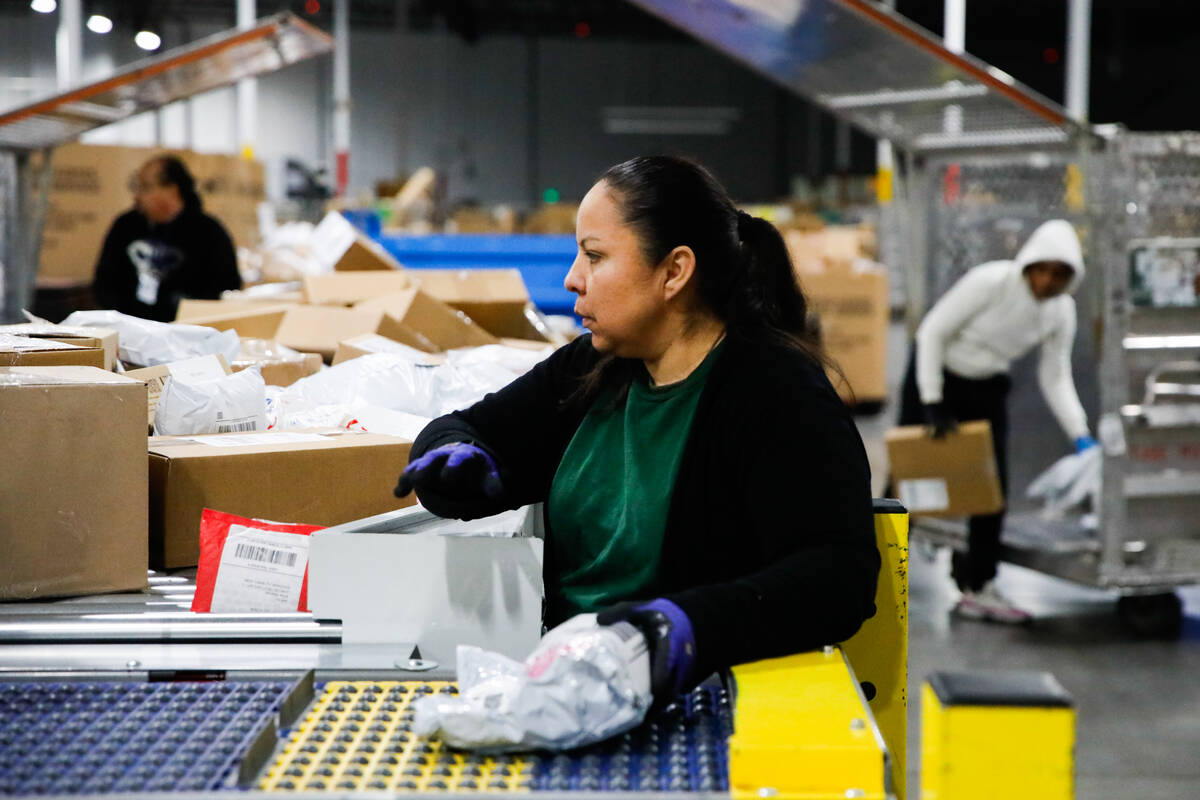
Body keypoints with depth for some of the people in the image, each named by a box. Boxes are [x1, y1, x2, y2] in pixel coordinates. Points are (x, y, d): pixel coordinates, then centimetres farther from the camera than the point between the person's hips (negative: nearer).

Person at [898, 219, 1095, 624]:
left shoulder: (1062, 311, -10)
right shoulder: (991, 282, -26)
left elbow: (1055, 378, -1)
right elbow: (933, 331, -21)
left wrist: (1080, 436, -11)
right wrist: (933, 405, -22)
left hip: (986, 390, 5)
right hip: (935, 374, -5)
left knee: (992, 489, -2)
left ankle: (978, 588, 8)